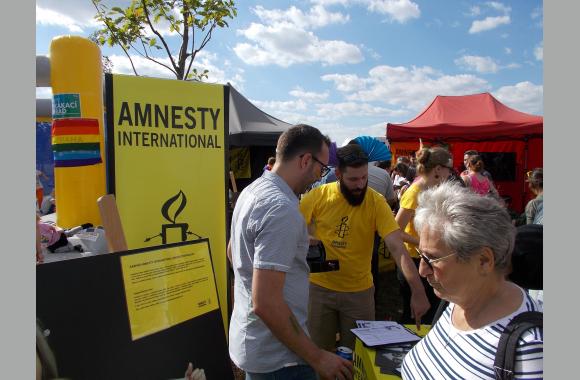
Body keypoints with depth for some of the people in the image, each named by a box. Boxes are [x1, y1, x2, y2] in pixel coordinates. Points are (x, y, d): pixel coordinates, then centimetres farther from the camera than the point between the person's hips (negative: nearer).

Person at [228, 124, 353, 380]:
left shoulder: (252, 190, 3)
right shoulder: (281, 210, -26)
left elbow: (233, 253, 18)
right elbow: (265, 303, -30)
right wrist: (316, 357, -21)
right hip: (278, 358, -9)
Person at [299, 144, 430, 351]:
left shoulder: (376, 202, -12)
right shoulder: (317, 196, -9)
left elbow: (397, 248, -19)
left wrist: (418, 290, -28)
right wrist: (310, 240, -19)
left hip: (360, 291, 0)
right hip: (320, 287, 1)